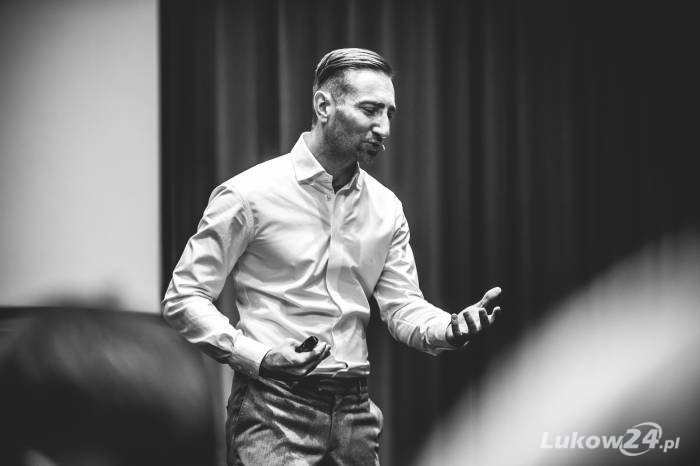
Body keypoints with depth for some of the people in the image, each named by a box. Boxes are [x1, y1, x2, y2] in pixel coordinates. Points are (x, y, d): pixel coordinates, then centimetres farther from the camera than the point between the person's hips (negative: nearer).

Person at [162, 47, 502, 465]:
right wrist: (258, 358, -19)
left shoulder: (386, 207, 9)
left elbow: (404, 307, 7)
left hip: (354, 410, 5)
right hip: (274, 408, -5)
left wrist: (452, 328, -15)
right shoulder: (251, 194, -8)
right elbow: (184, 298, -7)